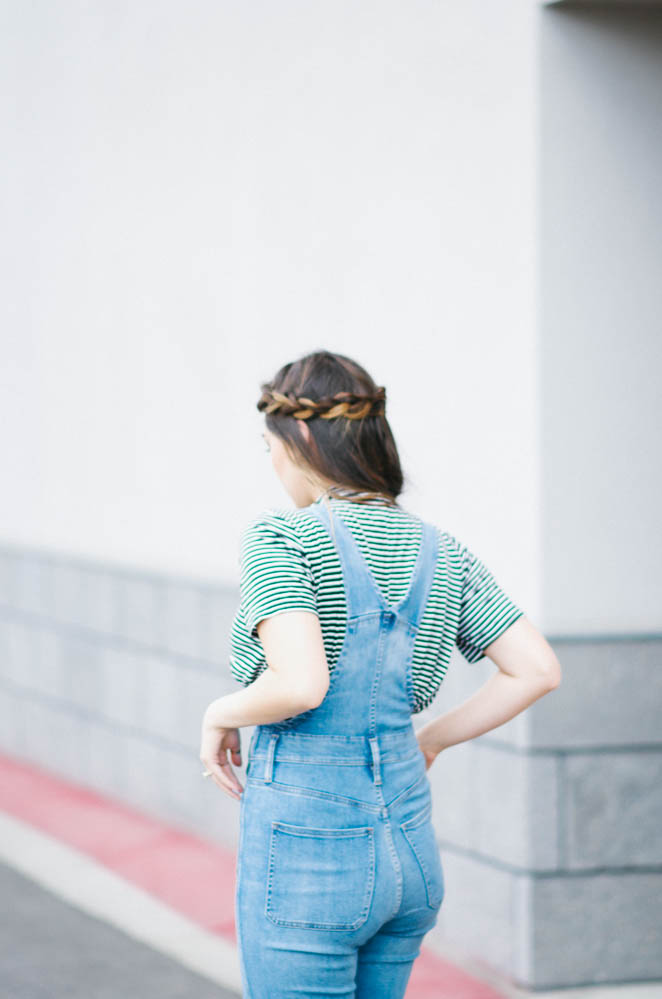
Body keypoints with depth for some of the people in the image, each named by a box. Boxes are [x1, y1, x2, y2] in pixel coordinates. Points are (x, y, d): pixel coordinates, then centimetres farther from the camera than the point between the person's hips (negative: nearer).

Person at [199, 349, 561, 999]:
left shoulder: (280, 541, -13)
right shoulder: (440, 552, 6)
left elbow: (300, 684, -26)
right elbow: (538, 670, 2)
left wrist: (222, 714, -7)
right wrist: (429, 741, 12)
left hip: (304, 842, -7)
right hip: (409, 843, 7)